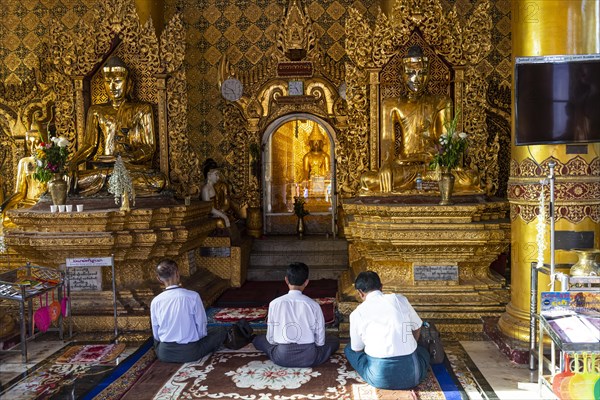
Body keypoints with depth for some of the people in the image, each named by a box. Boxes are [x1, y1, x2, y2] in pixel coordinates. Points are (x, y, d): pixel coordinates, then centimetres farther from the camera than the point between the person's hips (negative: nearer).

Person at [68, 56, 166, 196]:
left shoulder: (141, 109, 12)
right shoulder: (96, 111, 19)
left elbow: (149, 147, 3)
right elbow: (89, 144, 10)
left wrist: (126, 158, -17)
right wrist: (73, 162, -11)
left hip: (134, 166, 0)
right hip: (100, 166, 0)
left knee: (158, 181, -35)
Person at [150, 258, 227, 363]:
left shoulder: (155, 302, -9)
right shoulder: (193, 296, -18)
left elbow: (156, 335, 0)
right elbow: (201, 328, -9)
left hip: (164, 354, 1)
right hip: (189, 353, -1)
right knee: (221, 330, 16)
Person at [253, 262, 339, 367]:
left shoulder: (275, 303, -5)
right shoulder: (313, 305, -5)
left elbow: (271, 339, 1)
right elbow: (320, 341, -1)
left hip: (282, 357, 0)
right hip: (309, 358, 1)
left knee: (259, 339, 26)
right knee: (334, 341, 26)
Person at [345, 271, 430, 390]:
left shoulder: (357, 313, 1)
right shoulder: (400, 299, 6)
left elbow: (357, 349, 12)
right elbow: (417, 328, 20)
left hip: (379, 378, -2)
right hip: (411, 375, 3)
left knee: (349, 349, 24)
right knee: (423, 350, 36)